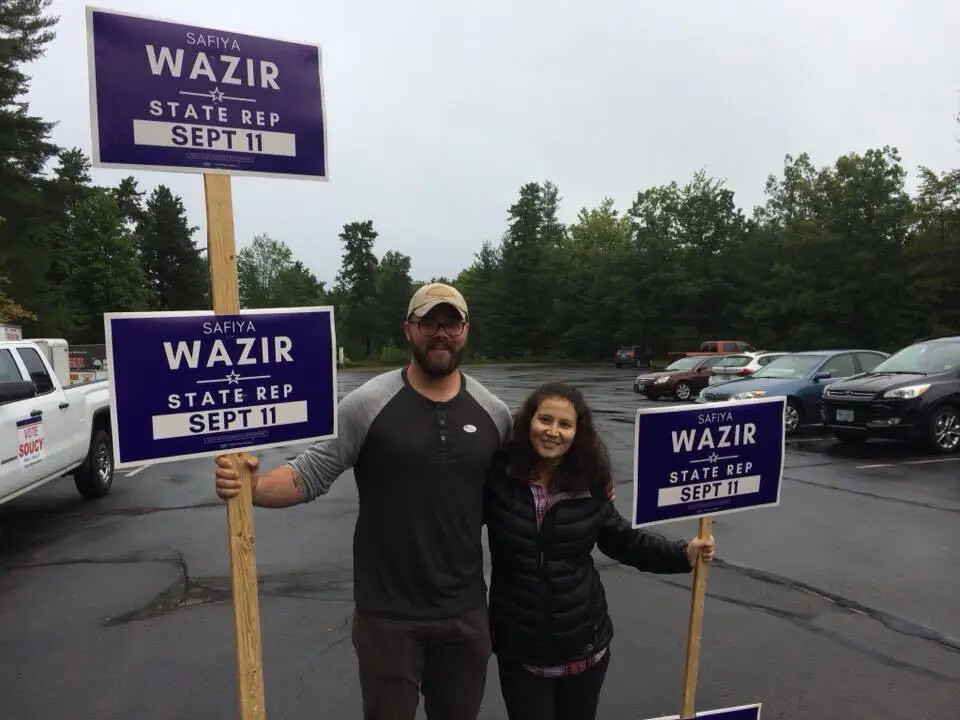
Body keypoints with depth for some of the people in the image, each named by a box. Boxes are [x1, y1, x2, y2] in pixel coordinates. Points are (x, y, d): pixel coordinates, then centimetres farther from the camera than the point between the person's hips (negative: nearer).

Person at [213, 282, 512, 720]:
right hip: (388, 612, -3)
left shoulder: (494, 413, 0)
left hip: (466, 611, 3)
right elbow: (311, 475, -11)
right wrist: (253, 487, -28)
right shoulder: (367, 404, -11)